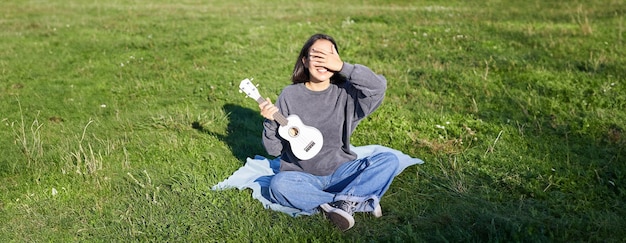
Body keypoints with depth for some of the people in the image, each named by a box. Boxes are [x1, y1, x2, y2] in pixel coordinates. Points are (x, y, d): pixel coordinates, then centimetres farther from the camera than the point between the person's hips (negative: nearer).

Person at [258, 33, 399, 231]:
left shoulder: (346, 92, -2)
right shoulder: (290, 95, -3)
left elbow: (379, 86, -22)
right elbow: (274, 150, -2)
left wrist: (342, 67, -24)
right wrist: (271, 122, -21)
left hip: (341, 172, 1)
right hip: (303, 176, 0)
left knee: (389, 160, -17)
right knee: (279, 184, -33)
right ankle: (362, 201, -25)